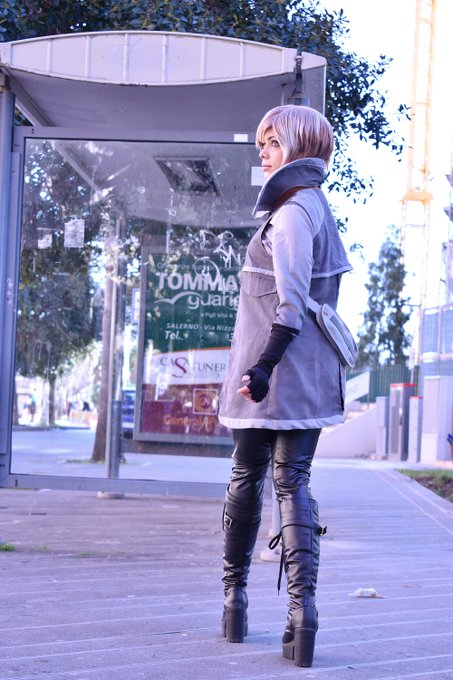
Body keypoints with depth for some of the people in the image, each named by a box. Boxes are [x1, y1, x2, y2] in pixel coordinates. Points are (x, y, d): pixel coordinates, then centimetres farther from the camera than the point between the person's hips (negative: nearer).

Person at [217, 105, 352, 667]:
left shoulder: (291, 213, -12)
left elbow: (291, 303, -19)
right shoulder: (319, 209, 16)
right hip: (312, 377, 7)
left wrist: (262, 365, -23)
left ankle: (234, 596, 19)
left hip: (271, 373, -7)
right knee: (293, 483, 3)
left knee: (246, 478, 7)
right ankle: (302, 605, -10)